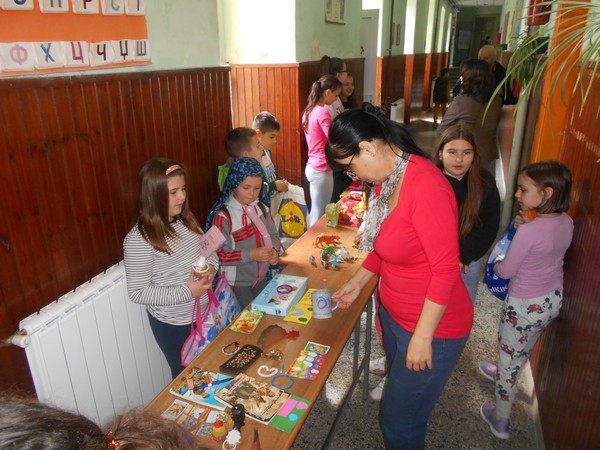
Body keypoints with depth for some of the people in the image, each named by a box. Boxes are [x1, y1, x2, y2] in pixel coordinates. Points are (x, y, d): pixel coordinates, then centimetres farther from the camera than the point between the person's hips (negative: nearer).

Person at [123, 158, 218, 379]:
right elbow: (138, 292, -21)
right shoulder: (139, 239, -25)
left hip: (202, 312, 6)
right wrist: (186, 292, -27)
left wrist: (212, 266, -13)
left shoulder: (186, 219, -5)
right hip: (173, 324, -6)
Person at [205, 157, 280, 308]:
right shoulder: (223, 216, -22)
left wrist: (274, 250, -15)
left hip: (261, 278, 6)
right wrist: (251, 255, -30)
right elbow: (219, 255, -22)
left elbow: (273, 235, 6)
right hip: (236, 284, -6)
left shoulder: (261, 208, -4)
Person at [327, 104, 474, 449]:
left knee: (400, 421, 10)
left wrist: (422, 337, -21)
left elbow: (446, 270, -26)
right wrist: (357, 283, 12)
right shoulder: (389, 179, 0)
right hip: (394, 314, 8)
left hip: (433, 327, -8)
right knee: (399, 391, 26)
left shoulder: (425, 185, -28)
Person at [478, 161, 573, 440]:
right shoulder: (567, 223, -8)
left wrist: (495, 266, 3)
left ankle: (500, 423, 27)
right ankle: (504, 373, 59)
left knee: (508, 360, 11)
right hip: (553, 300, 7)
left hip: (525, 306, -7)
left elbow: (506, 271, -18)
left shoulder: (528, 231, -30)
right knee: (523, 351, 32)